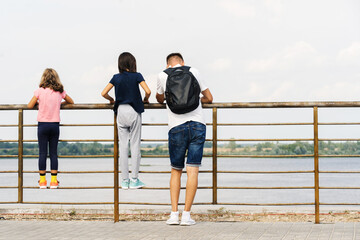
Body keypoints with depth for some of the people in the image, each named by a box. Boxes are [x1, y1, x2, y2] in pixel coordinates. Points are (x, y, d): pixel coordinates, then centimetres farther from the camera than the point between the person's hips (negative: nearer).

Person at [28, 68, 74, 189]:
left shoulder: (40, 91, -4)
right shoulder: (60, 91, 3)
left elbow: (30, 106, -2)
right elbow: (71, 102, 17)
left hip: (42, 124, -2)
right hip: (55, 125, 2)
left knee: (42, 153, 3)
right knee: (53, 153, 6)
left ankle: (42, 181, 5)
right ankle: (54, 181, 5)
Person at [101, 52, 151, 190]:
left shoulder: (116, 77, 4)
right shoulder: (137, 76, -3)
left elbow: (103, 93, 1)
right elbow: (148, 91, -12)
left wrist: (112, 100, 20)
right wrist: (145, 100, 8)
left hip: (121, 111, 3)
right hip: (134, 111, -3)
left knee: (123, 145, 5)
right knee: (135, 145, 2)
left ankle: (125, 180, 6)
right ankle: (134, 180, 1)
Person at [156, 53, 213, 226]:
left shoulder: (162, 76, 8)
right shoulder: (193, 72, 11)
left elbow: (160, 99, 27)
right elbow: (209, 98, 19)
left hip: (176, 128, 0)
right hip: (197, 125, 0)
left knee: (176, 170, 12)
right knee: (193, 170, -1)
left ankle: (174, 214, 5)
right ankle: (186, 215, -3)